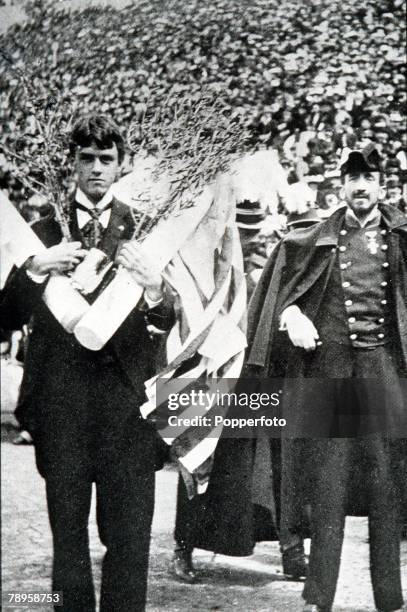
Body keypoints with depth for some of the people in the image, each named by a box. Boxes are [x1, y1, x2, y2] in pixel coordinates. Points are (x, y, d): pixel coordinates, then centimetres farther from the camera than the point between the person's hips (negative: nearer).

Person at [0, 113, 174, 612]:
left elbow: (170, 326, 2)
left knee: (130, 533, -1)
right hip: (61, 397, 1)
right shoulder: (43, 230, 7)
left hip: (128, 397, 0)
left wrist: (153, 289, -19)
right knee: (67, 530, 7)